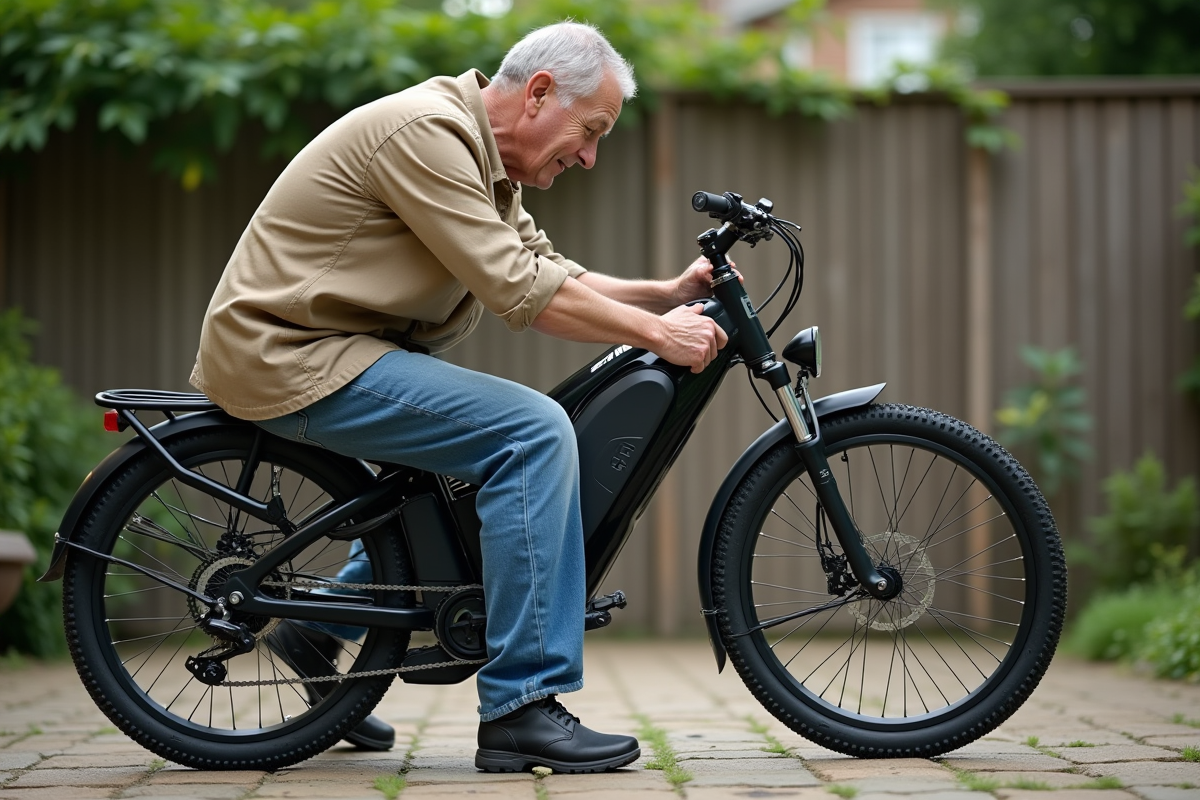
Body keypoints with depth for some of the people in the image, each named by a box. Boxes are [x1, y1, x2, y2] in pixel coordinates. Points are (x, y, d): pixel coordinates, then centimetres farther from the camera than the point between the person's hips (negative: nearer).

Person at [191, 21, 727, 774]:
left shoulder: (482, 158, 14)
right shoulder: (426, 130, -19)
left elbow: (549, 272, 15)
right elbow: (521, 292, -23)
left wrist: (666, 294, 3)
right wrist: (657, 333, -17)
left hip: (319, 347, 11)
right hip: (289, 356, -11)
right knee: (533, 431, -19)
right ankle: (519, 711, -16)